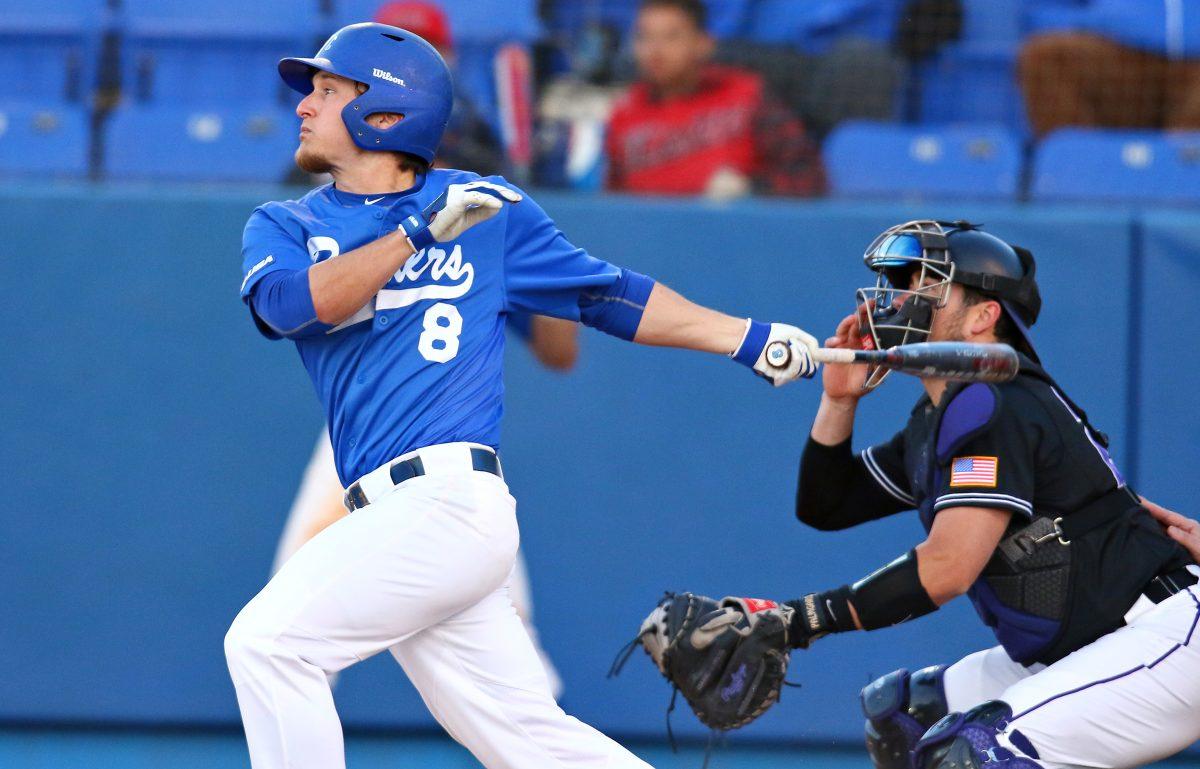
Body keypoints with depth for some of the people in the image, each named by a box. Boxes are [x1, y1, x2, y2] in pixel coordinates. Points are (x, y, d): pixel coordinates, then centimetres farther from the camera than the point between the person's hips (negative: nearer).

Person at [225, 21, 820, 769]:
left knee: (268, 642, -18)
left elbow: (608, 294, 16)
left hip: (449, 502, -4)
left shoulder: (485, 209, 8)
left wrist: (751, 339, 13)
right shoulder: (284, 226, 14)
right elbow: (290, 302, -8)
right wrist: (416, 232, -15)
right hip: (396, 517, 4)